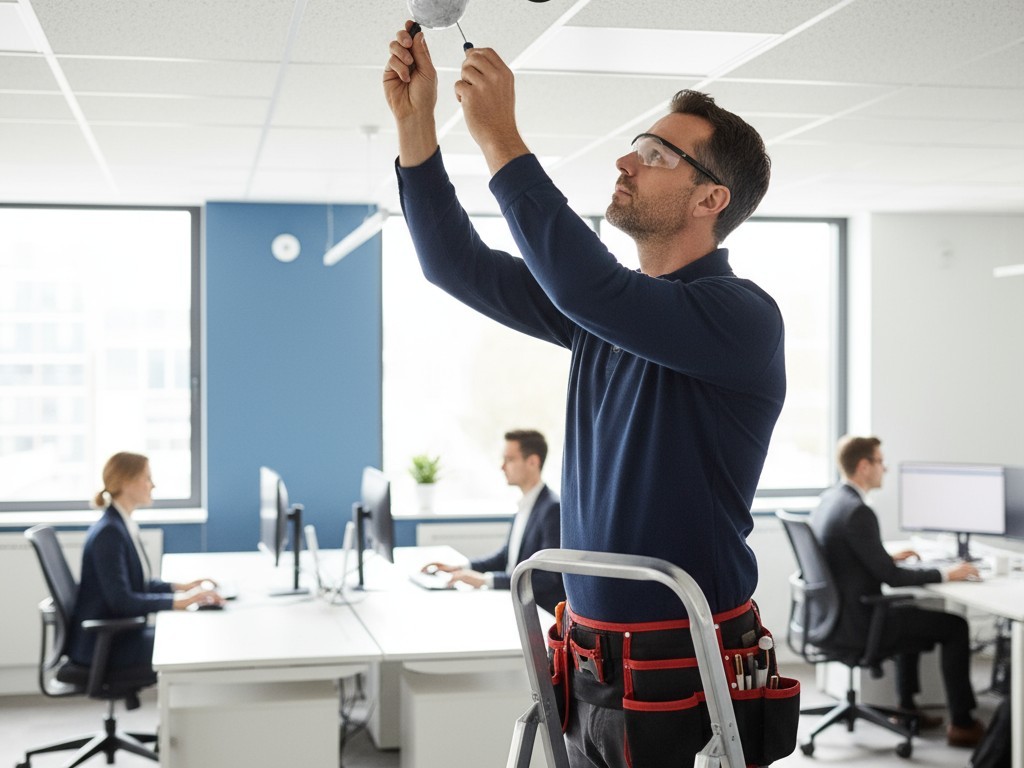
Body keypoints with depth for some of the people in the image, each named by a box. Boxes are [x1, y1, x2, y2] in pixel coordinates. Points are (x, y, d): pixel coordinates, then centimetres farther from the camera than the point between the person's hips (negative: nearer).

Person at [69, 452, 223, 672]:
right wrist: (179, 602, -25)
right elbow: (120, 601, -25)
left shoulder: (124, 524, 9)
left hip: (118, 632, 9)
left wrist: (179, 587, 7)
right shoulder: (108, 532, -20)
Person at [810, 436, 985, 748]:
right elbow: (889, 576, -22)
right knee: (955, 625, 2)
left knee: (912, 612, 33)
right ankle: (961, 723, 9)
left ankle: (907, 708, 36)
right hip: (858, 623, -10)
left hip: (836, 614, 10)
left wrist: (890, 558, 17)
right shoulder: (858, 512, -24)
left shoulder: (828, 499, 5)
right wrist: (945, 574, -14)